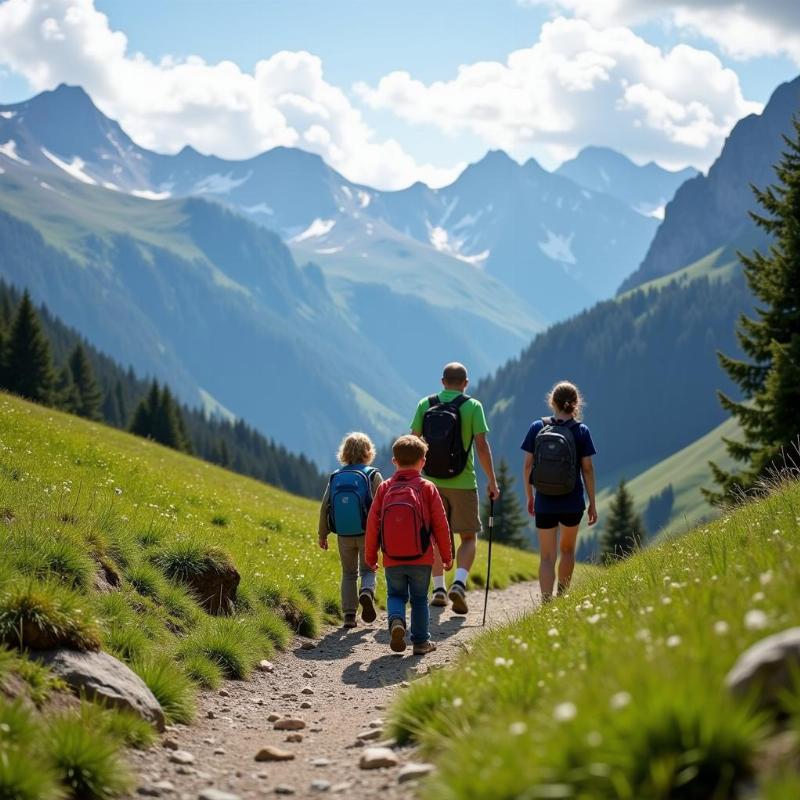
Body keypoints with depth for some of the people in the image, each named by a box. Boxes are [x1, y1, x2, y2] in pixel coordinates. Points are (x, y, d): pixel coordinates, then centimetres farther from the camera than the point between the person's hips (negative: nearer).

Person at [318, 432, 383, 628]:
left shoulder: (335, 478, 1)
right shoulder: (373, 476, -7)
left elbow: (324, 508, 3)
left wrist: (322, 534, 12)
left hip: (344, 536, 2)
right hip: (367, 534, -2)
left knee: (349, 573, 16)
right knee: (367, 570, 12)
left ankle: (349, 614, 9)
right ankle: (367, 592, -20)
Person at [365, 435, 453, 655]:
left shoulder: (385, 488, 2)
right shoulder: (427, 488, -3)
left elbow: (372, 524, 3)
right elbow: (440, 525, -1)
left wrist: (371, 556, 13)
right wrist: (447, 555, 9)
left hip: (392, 559, 1)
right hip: (421, 558, -1)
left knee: (395, 595, 16)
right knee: (419, 599, 12)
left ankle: (396, 620, -13)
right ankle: (421, 641, 11)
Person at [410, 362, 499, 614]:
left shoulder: (425, 405, 2)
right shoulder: (472, 406, -5)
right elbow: (482, 446, -10)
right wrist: (492, 481, -2)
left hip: (432, 482, 3)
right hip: (463, 482, -3)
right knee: (469, 537, 8)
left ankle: (439, 589, 13)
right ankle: (459, 584, -12)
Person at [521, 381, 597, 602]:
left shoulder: (537, 428, -3)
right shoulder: (581, 431, -6)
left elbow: (528, 465, -1)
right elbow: (587, 469, -5)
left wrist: (529, 497, 11)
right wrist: (592, 503, 4)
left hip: (544, 502, 0)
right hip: (572, 502, 0)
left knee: (547, 557, 4)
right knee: (567, 550, 22)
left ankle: (547, 603, -10)